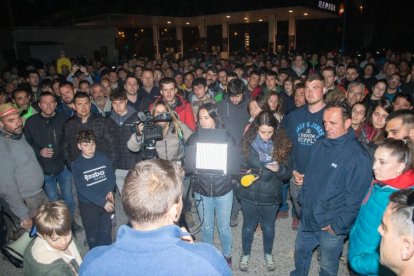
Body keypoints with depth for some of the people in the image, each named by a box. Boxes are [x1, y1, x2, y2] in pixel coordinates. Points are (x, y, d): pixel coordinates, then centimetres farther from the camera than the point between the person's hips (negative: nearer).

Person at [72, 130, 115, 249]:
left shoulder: (103, 158, -4)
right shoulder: (77, 165, -11)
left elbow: (111, 176, 1)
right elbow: (82, 189, -16)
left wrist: (110, 191, -19)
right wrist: (102, 202, -23)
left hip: (107, 202, 2)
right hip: (88, 205, -2)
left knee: (106, 233, 17)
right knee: (92, 236, 13)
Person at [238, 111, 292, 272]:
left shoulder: (282, 144, -11)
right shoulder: (247, 142, -12)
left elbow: (288, 173, -5)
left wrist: (279, 169, -26)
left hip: (271, 195, 1)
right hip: (249, 194, 0)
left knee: (268, 227, 22)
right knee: (248, 227, 20)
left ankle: (268, 254, 49)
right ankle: (245, 254, 45)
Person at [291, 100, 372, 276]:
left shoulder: (358, 156, -21)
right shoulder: (319, 146, 0)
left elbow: (355, 199, -20)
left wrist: (337, 226, -16)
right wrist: (303, 201, 9)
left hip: (331, 226, -6)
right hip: (308, 217, 6)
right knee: (300, 251, 24)